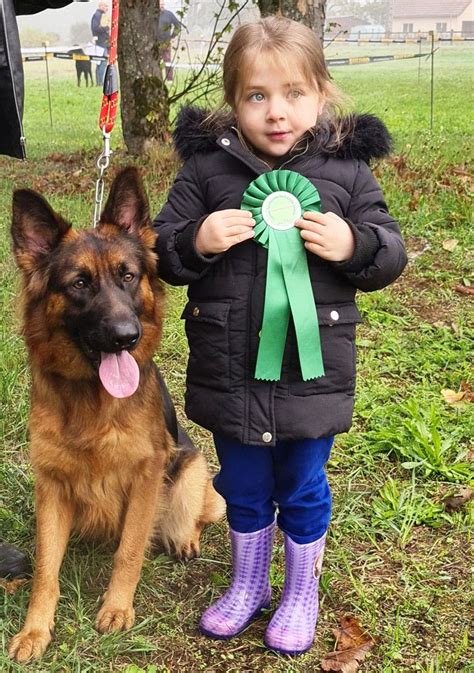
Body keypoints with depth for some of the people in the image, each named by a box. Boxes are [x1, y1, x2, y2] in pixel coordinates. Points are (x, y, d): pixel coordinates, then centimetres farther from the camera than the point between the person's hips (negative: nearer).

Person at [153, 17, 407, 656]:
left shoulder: (347, 171, -5)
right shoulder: (206, 170, -5)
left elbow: (390, 254, 1)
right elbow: (162, 252, 0)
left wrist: (354, 245, -20)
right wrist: (196, 242, -21)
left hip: (312, 372, -1)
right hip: (229, 371, 1)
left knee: (302, 489, 15)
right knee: (243, 488, 20)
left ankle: (301, 593, 37)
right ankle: (248, 584, 42)